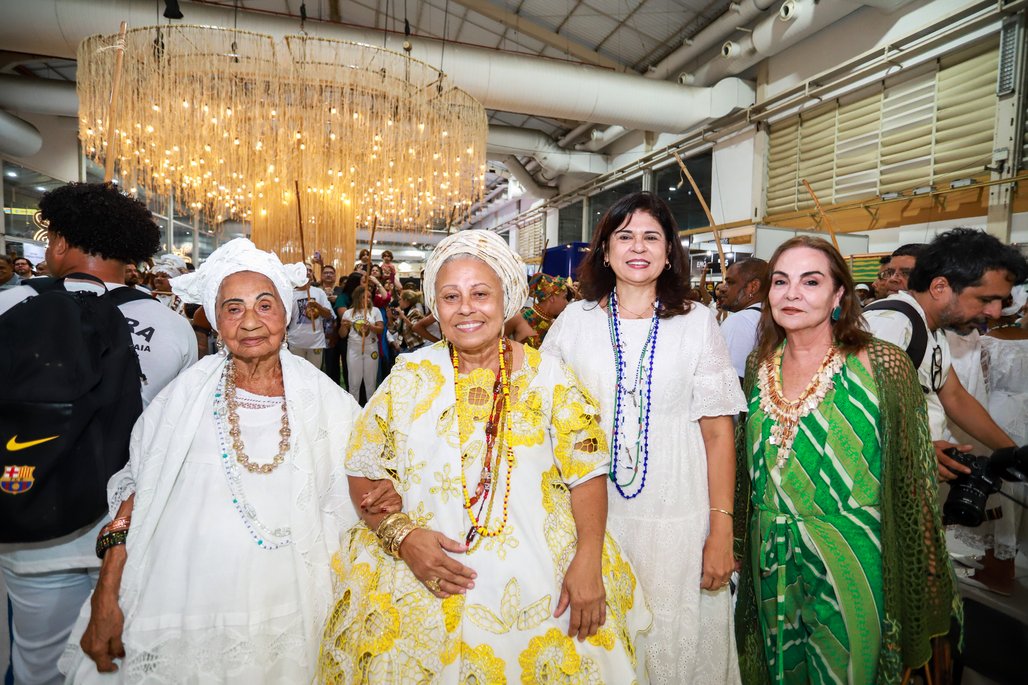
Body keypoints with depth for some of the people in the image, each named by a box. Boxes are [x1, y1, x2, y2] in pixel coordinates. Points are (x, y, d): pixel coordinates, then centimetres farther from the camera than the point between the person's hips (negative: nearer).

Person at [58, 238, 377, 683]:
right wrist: (105, 603, -3)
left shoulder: (327, 401, -5)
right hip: (184, 614, 0)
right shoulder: (184, 397, -5)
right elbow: (135, 496, -1)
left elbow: (345, 502, 4)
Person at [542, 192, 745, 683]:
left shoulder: (697, 322, 0)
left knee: (675, 644, 11)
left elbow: (718, 432, -2)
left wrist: (722, 532, -6)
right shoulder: (574, 321, 2)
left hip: (677, 518, 0)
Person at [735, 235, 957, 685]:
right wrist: (745, 549, 12)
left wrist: (923, 587, -6)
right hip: (772, 561, 4)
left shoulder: (883, 366, -14)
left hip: (850, 565, -4)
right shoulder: (760, 366, -1)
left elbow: (912, 479, -9)